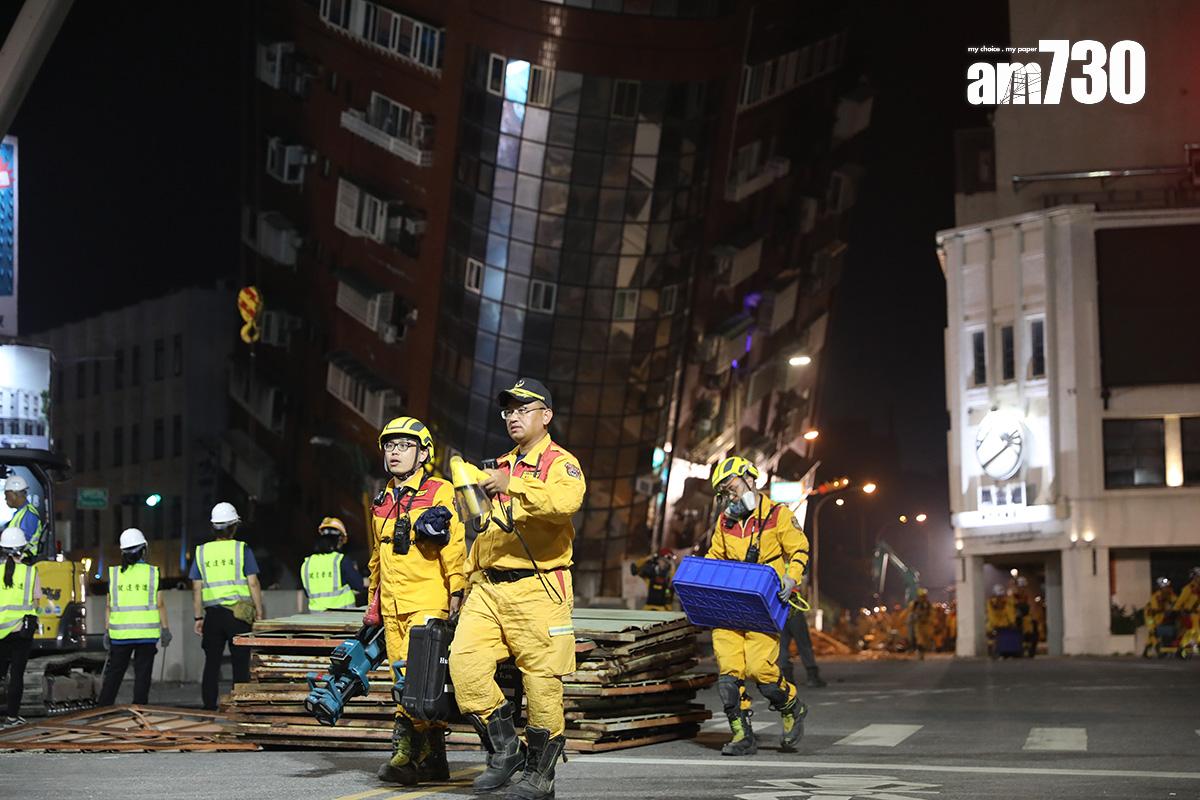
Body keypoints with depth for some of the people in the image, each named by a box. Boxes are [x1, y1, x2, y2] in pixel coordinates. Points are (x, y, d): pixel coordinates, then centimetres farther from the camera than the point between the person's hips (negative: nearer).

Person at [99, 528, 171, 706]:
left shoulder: (114, 573, 2)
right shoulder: (152, 572, -2)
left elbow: (109, 606, 3)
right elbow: (159, 604, -4)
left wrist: (107, 631, 8)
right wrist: (165, 629, 3)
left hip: (120, 632, 2)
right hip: (147, 632, -1)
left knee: (114, 673, 9)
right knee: (142, 674, 4)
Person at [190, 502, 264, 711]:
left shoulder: (201, 552, 6)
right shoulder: (242, 549, -3)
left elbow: (197, 589, 7)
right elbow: (253, 584, -6)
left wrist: (198, 618, 12)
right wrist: (259, 613, 0)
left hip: (213, 614, 3)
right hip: (239, 613, -3)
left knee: (212, 663, 7)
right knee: (240, 662, 2)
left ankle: (209, 708, 7)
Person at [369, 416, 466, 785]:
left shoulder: (439, 493, -2)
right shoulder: (382, 503, 19)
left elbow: (455, 547, -8)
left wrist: (456, 593, -14)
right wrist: (374, 602, 26)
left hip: (428, 602, -7)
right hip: (393, 606, 7)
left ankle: (407, 751, -17)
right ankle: (433, 758, 10)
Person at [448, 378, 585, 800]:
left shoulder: (559, 462, -1)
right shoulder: (500, 466, 23)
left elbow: (566, 500, -26)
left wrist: (513, 485, -31)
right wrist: (472, 575, 23)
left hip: (536, 588, -6)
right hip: (489, 588, 6)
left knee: (541, 679, -3)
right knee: (464, 661, -9)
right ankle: (504, 749, 6)